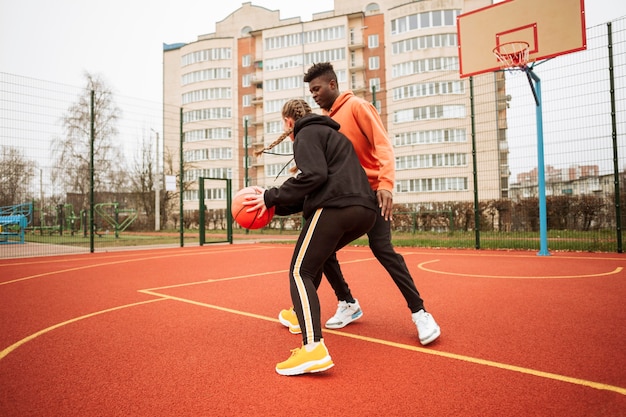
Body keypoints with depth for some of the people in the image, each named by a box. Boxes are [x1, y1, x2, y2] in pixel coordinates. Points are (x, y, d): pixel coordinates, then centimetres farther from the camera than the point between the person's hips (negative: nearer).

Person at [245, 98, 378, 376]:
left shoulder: (307, 133, 5)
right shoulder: (329, 134, 33)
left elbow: (314, 175, -15)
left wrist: (272, 197, -6)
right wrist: (276, 207, 24)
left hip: (335, 208, -10)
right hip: (365, 212, 10)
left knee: (300, 272, -7)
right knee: (314, 259, 28)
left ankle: (314, 348, -20)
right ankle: (302, 312, 37)